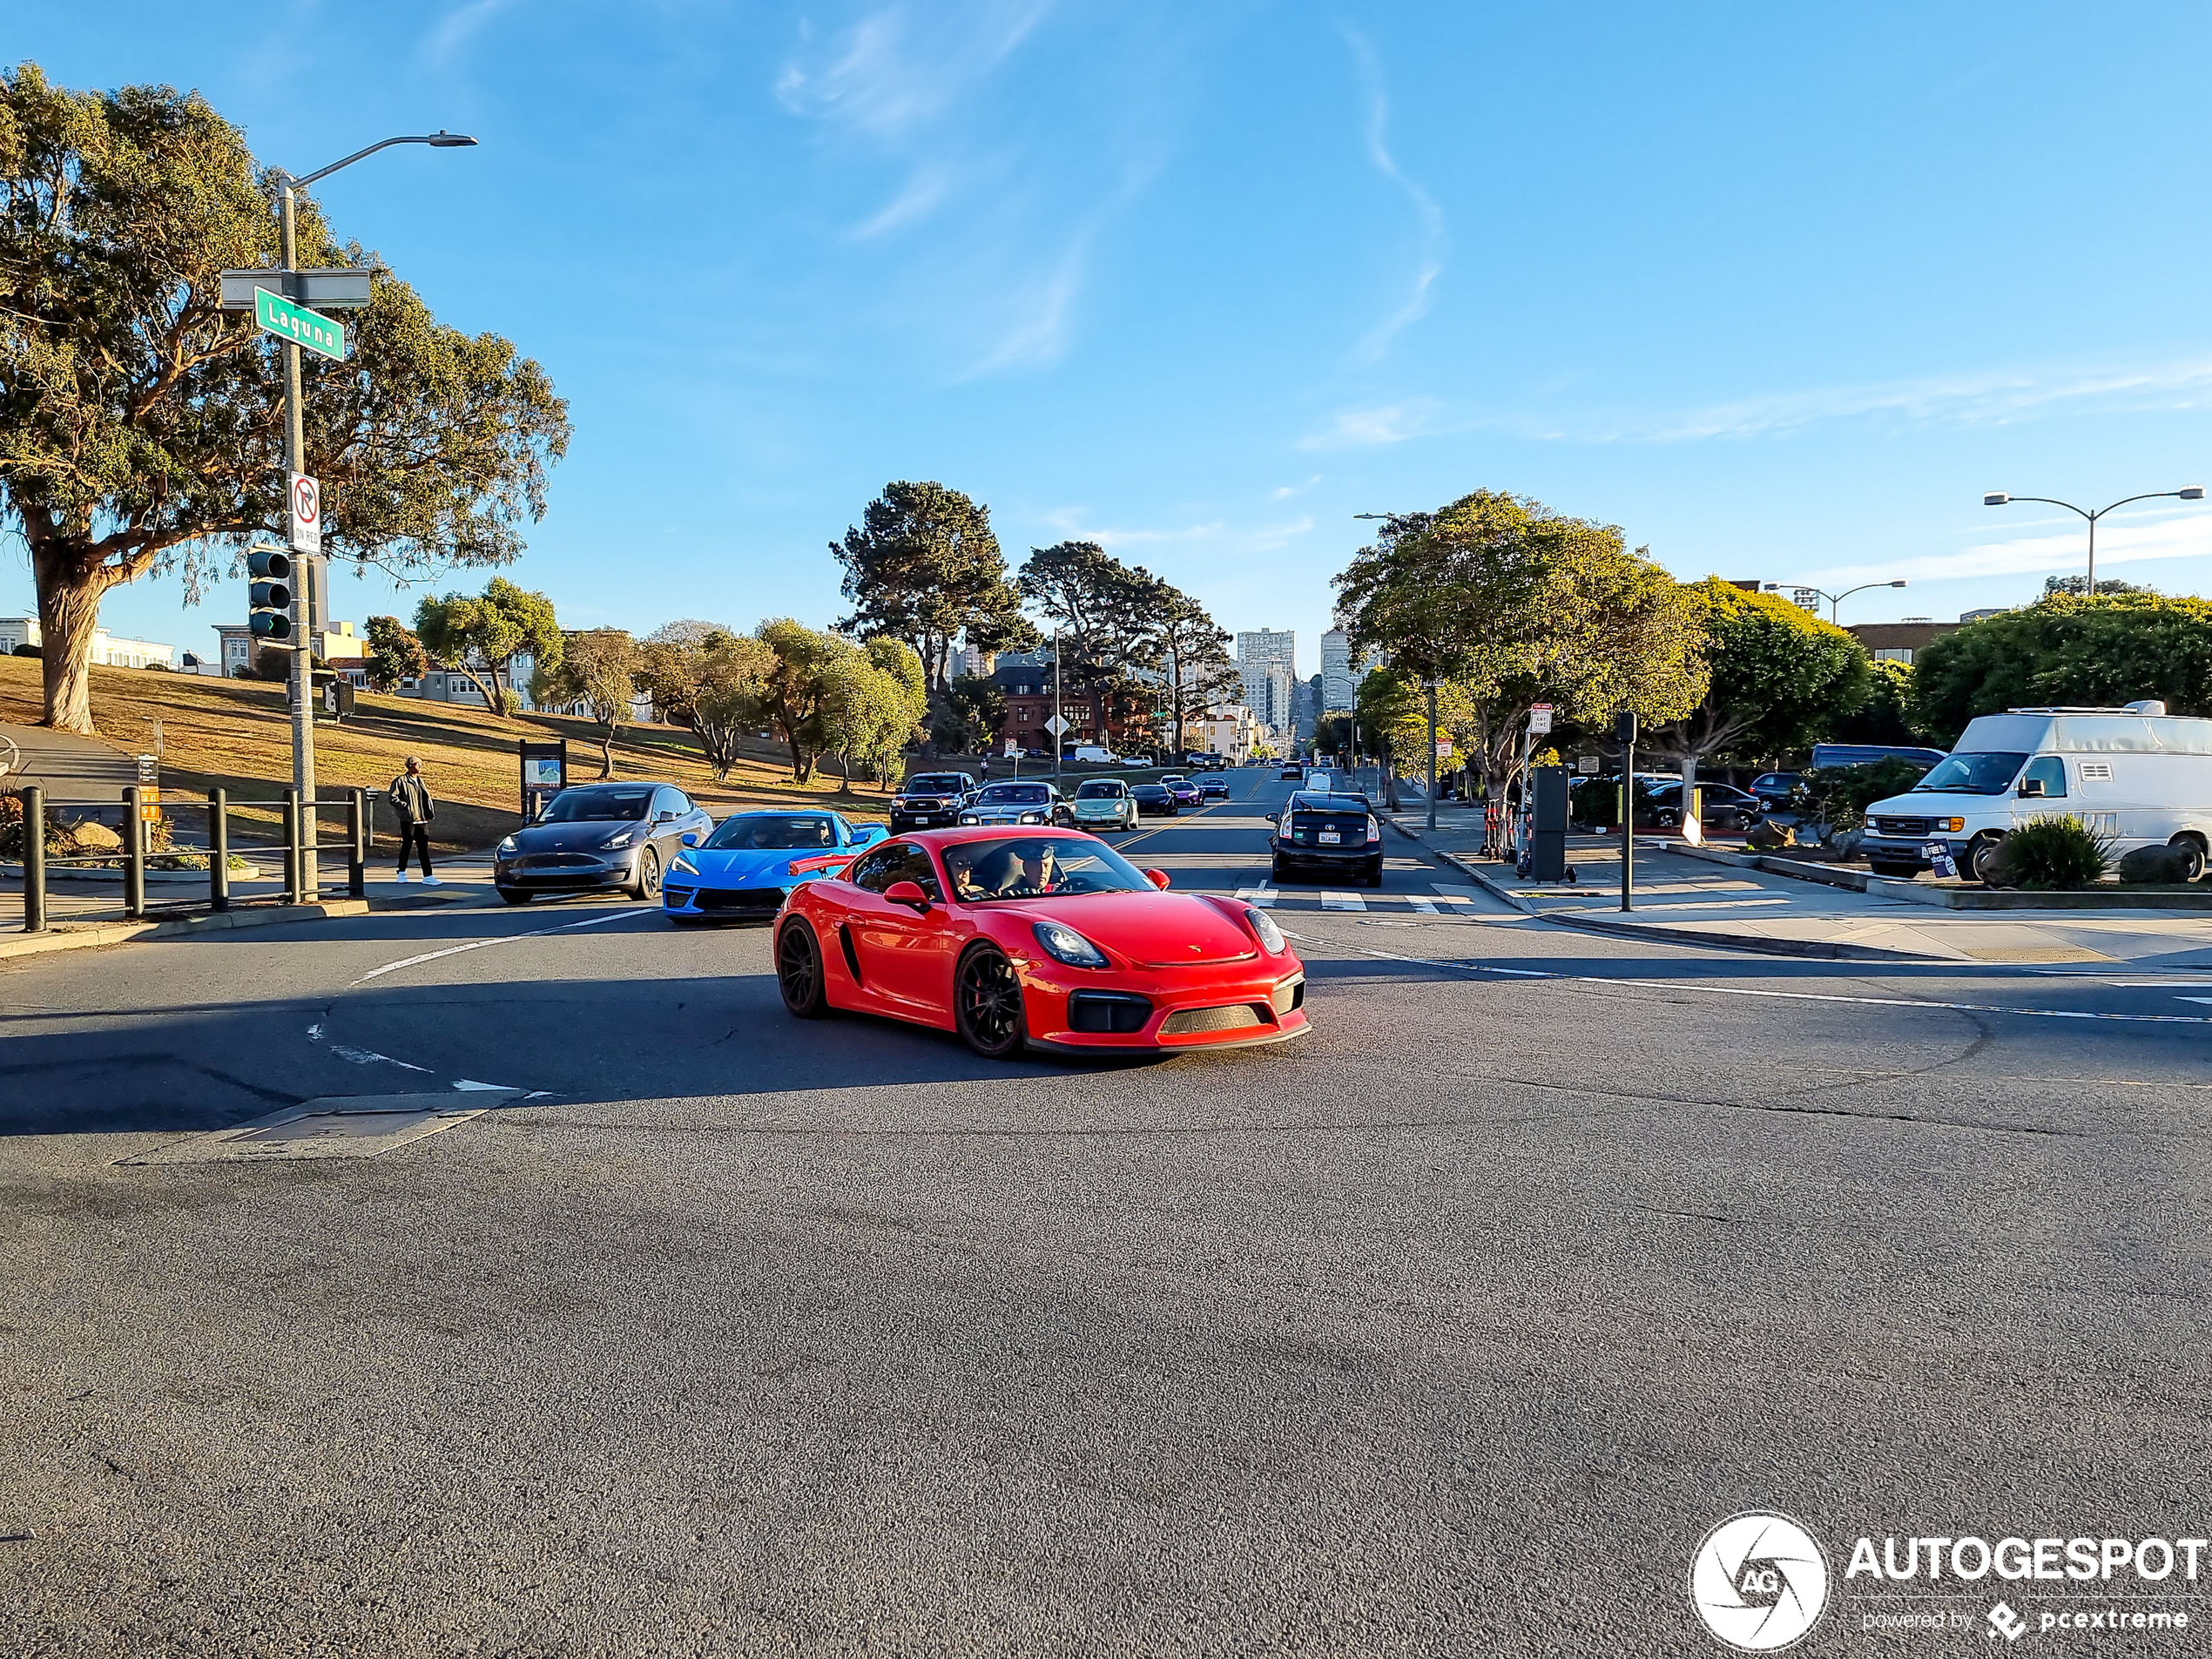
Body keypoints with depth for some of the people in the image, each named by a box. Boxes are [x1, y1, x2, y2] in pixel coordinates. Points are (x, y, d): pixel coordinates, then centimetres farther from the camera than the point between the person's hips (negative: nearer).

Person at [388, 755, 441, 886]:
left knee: (423, 847, 1)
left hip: (421, 820, 6)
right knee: (407, 845, 5)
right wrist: (406, 807, -15)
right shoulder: (401, 781, -6)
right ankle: (402, 873, 21)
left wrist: (429, 813, 10)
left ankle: (428, 877, -2)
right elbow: (392, 798, -11)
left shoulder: (420, 781, 16)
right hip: (408, 820, -6)